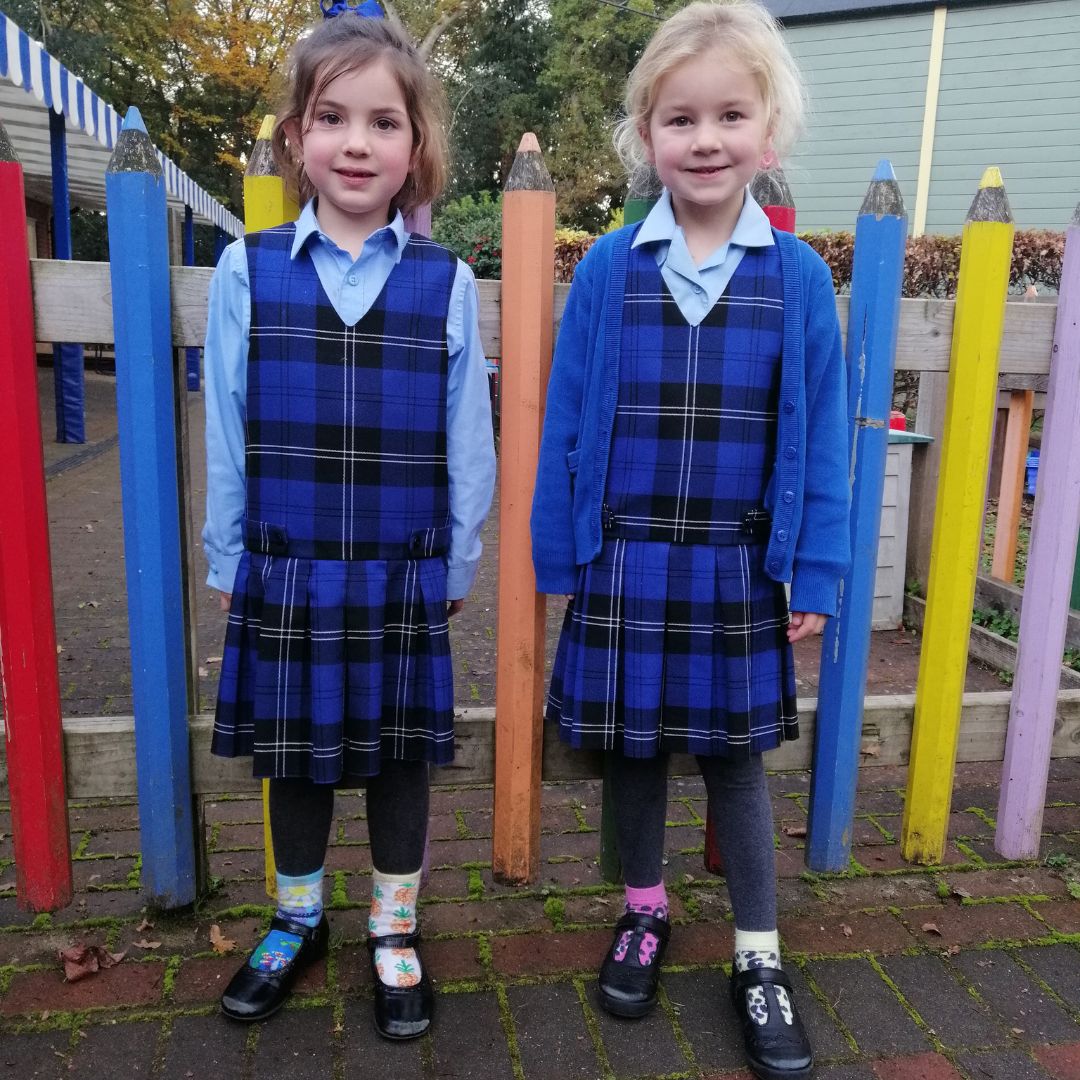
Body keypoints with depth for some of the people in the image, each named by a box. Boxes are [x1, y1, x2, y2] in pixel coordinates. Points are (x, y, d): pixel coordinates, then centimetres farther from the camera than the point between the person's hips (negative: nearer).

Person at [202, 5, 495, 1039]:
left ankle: (393, 931, 35)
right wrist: (227, 563, 4)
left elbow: (467, 445, 0)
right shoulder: (246, 270, -2)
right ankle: (297, 919, 40)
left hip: (403, 578, 0)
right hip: (283, 574, 1)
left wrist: (455, 568, 2)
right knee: (293, 754, 16)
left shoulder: (445, 283, -4)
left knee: (397, 756, 13)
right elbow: (225, 433, 2)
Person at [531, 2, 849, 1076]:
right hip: (625, 565, 1)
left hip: (736, 571, 0)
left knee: (735, 758, 12)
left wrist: (815, 575, -1)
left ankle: (758, 957, 30)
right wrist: (559, 556, -1)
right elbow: (566, 423, -1)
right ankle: (644, 911, 39)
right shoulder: (607, 269, -4)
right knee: (633, 748, 14)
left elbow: (819, 436, -1)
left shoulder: (797, 275, -3)